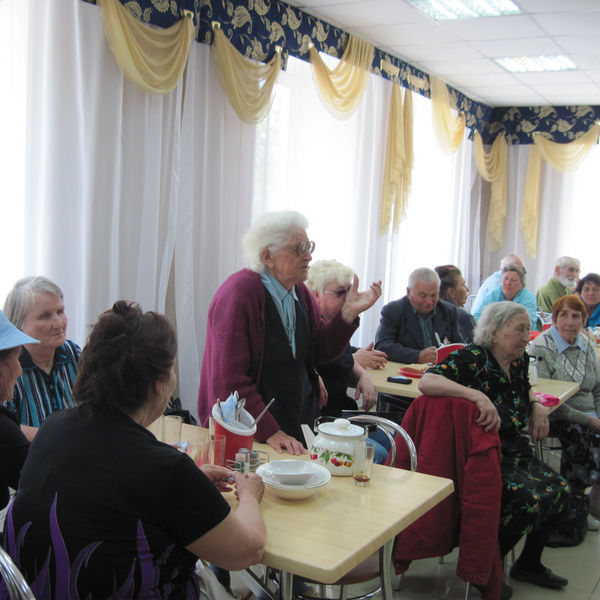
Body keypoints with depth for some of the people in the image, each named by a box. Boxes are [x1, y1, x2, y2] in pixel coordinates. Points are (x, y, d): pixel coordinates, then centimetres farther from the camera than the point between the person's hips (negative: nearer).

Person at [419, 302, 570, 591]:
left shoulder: (519, 360, 7)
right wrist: (478, 396, -42)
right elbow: (426, 382, -34)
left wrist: (537, 406, 8)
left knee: (559, 489, 3)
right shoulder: (471, 358, -18)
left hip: (514, 453, 9)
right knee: (528, 499, -24)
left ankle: (529, 564, 24)